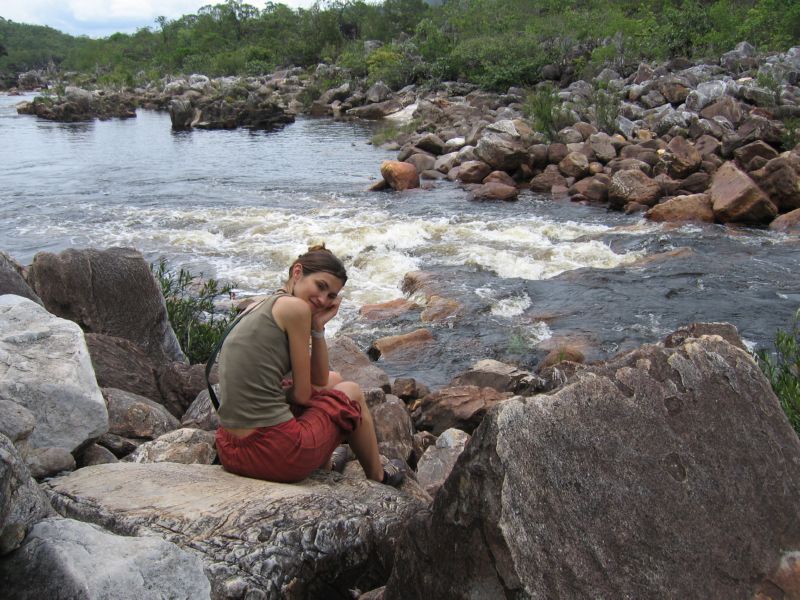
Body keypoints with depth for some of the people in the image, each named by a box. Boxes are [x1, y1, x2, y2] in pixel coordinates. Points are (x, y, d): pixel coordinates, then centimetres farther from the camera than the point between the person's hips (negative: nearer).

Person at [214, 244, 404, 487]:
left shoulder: (258, 308, 15)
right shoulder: (295, 307, -11)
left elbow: (318, 381, 15)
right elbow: (302, 395, -8)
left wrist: (318, 327, 5)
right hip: (273, 453, -8)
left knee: (333, 380, 30)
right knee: (352, 393, 20)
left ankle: (324, 463, 49)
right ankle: (378, 477, 41)